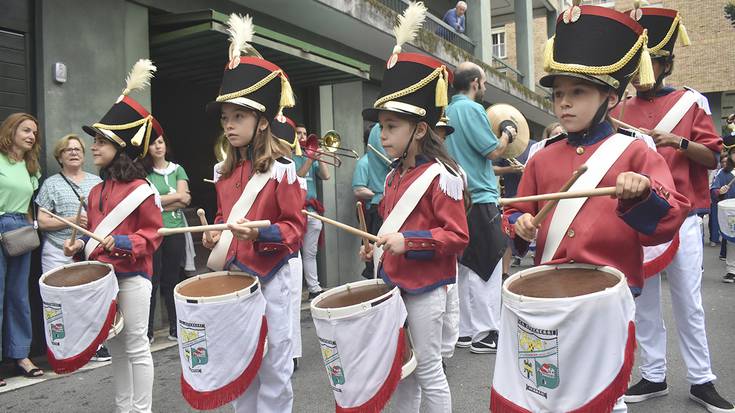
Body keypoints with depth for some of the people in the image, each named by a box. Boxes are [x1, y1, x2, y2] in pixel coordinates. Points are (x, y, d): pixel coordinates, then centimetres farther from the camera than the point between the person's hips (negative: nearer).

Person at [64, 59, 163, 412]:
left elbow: (152, 234, -12)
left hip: (132, 277, -8)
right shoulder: (96, 191, 13)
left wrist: (123, 243, -24)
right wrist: (81, 244, 3)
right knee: (115, 347, 16)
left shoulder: (140, 189, -11)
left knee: (136, 347, 1)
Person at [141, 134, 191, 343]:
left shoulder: (177, 170, 9)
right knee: (152, 280, 2)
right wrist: (176, 196, -5)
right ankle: (147, 331, 12)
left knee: (172, 279, 8)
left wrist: (159, 202, -9)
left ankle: (175, 327, 17)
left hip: (175, 231, 2)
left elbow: (184, 201, -2)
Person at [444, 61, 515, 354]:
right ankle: (486, 334, 4)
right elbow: (493, 151, -13)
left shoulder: (448, 112, 16)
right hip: (480, 198, -9)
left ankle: (466, 330, 19)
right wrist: (507, 135, 5)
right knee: (487, 268, -2)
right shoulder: (471, 109, -12)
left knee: (466, 267, 12)